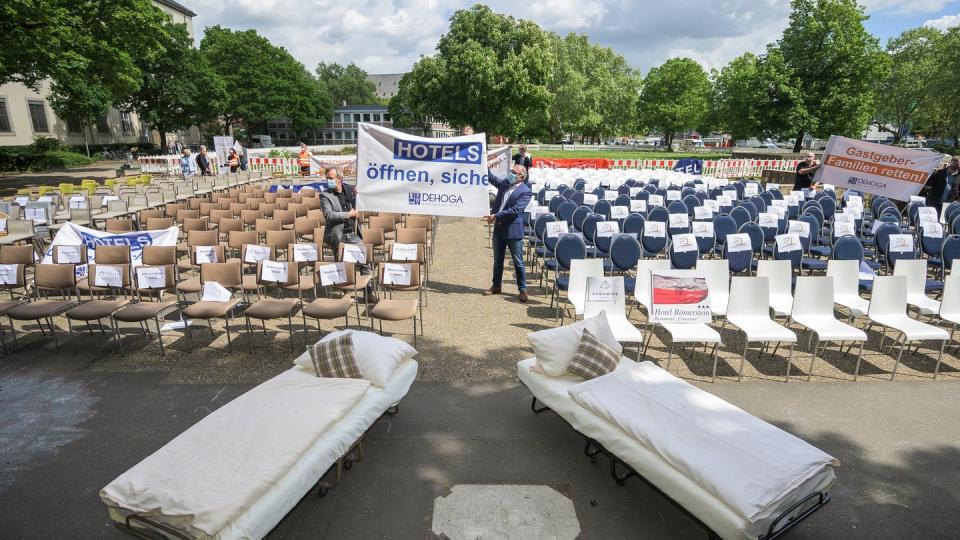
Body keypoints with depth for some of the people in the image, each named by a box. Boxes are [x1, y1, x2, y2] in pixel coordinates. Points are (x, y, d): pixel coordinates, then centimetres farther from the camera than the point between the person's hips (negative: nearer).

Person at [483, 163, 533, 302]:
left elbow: (515, 210, -20)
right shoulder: (505, 183, 9)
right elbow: (491, 177, 12)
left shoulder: (525, 191, -11)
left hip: (513, 231, -6)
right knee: (497, 260, 16)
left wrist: (497, 216, -23)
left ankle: (522, 289, 15)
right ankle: (496, 286, 29)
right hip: (499, 229, 7)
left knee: (518, 262, 3)